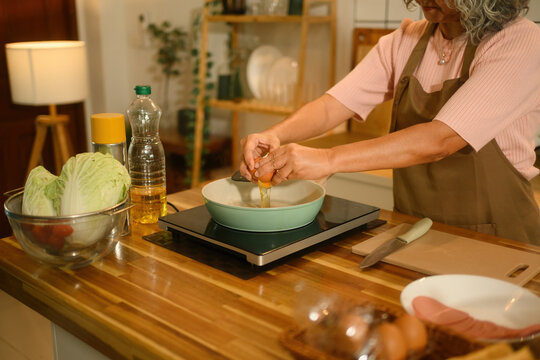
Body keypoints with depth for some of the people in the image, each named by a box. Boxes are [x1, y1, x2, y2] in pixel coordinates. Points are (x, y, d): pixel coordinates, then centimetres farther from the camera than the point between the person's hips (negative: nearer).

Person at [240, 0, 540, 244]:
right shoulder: (407, 40, 4)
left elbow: (441, 139, -27)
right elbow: (333, 105, -3)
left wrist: (329, 159, -34)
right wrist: (275, 135, -23)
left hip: (494, 246, -4)